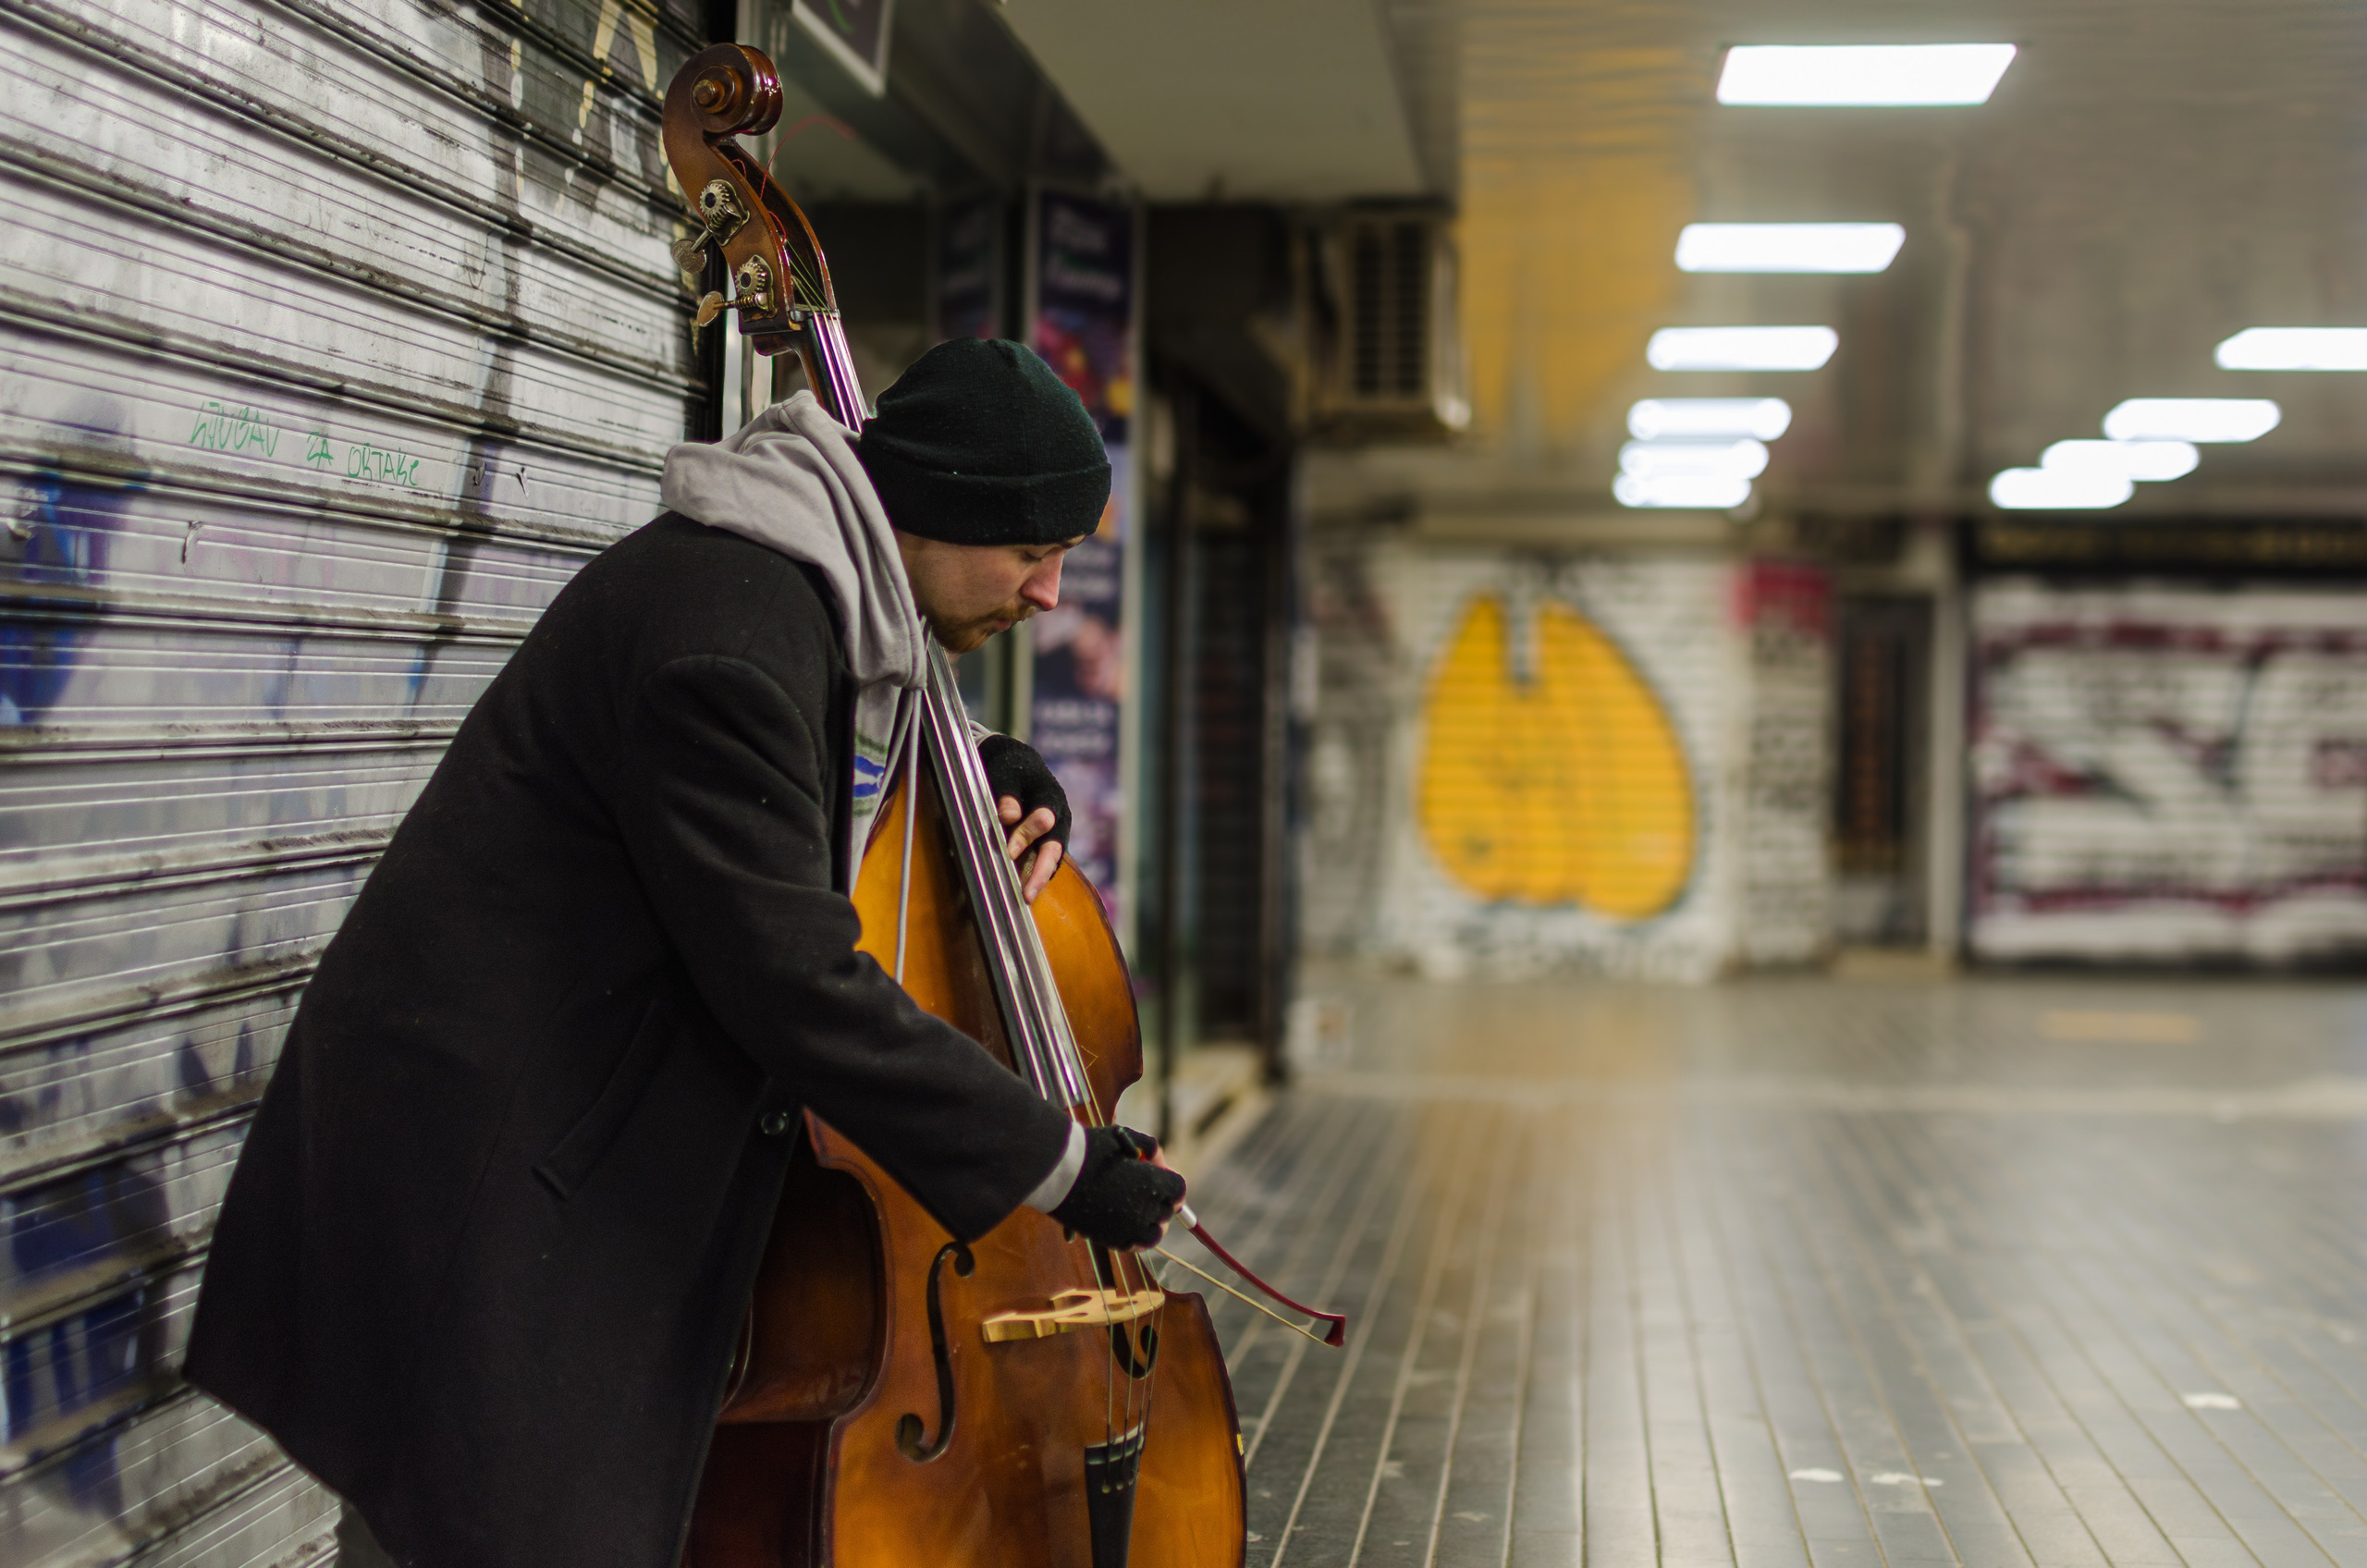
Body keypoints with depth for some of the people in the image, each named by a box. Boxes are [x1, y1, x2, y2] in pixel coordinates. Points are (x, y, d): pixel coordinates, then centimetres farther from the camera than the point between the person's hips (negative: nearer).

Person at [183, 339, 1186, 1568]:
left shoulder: (831, 597, 7)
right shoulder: (723, 625, -26)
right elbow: (795, 985, -27)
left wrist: (1006, 781, 8)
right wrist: (1056, 1164, -20)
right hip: (484, 1177, -10)